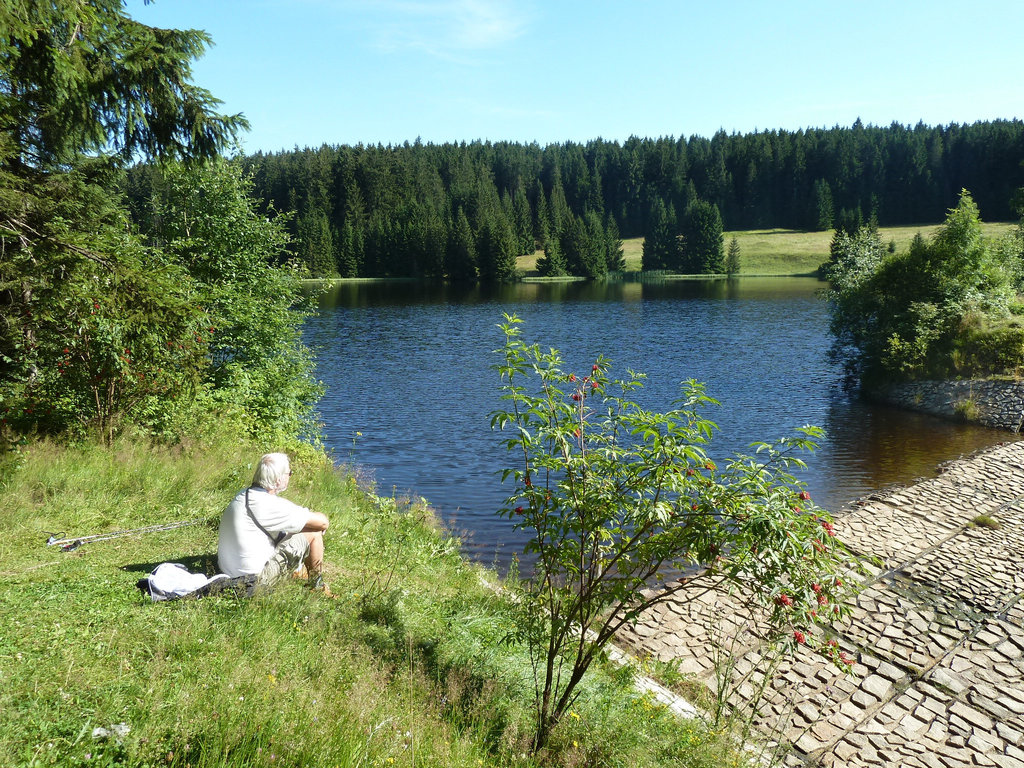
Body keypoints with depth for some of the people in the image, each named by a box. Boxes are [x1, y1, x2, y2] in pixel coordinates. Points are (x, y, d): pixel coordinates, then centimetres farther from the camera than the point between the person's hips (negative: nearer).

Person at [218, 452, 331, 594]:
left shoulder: (243, 494, 3)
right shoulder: (271, 505, -23)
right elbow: (323, 522, -17)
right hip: (255, 580, -9)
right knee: (314, 533, -3)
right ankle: (317, 586, 15)